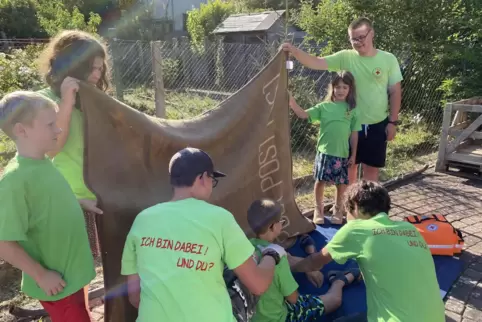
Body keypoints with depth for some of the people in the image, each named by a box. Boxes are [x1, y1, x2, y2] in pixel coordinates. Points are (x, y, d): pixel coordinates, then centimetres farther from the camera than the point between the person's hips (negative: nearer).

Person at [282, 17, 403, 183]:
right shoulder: (345, 57, -5)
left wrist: (392, 121, -2)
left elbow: (395, 92, 0)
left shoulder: (388, 59, -4)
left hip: (377, 125, 0)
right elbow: (316, 63, -16)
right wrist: (294, 50, -32)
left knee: (371, 168, 12)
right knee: (348, 165, 12)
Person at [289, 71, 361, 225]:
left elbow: (354, 134, 5)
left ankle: (338, 209, 32)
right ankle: (318, 209, 24)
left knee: (341, 183, 11)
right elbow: (303, 114, -6)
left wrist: (353, 154, 3)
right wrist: (291, 101, -20)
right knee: (320, 180, 5)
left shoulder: (352, 110, 3)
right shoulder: (323, 106, 2)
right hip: (324, 151, -1)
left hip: (342, 153, 1)